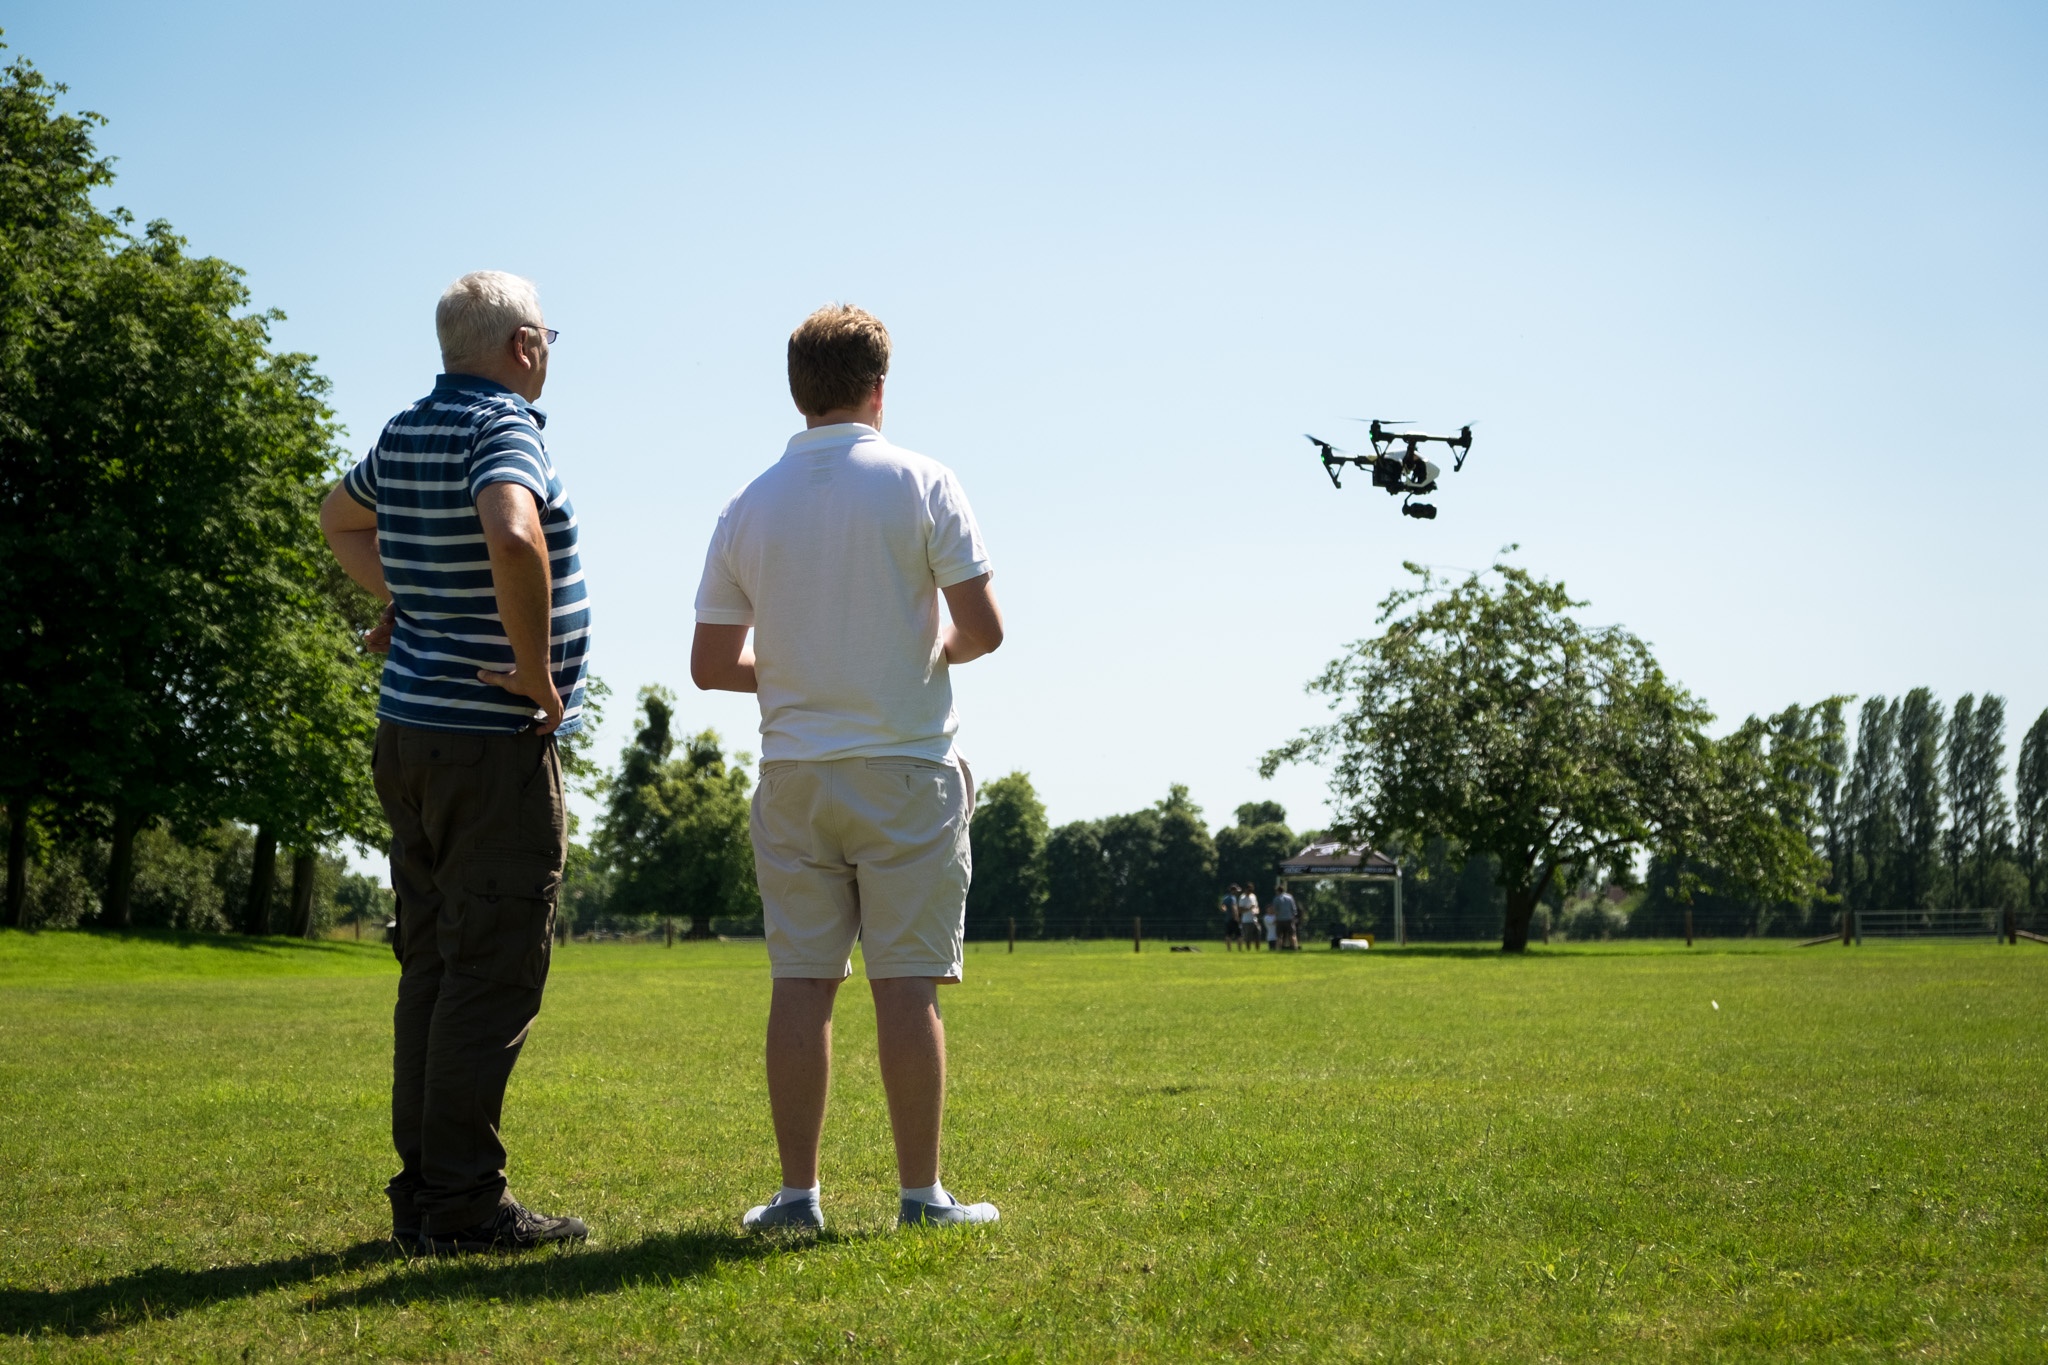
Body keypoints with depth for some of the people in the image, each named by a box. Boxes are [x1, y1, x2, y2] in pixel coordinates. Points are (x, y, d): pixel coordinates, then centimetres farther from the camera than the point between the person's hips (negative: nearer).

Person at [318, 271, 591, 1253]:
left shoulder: (406, 433, 13)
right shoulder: (502, 428, -14)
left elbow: (340, 517, 33)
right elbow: (514, 538, -34)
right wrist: (537, 668, -22)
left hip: (411, 732, 9)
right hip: (494, 743, -9)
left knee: (433, 969, 12)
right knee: (494, 976, -5)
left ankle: (422, 1190, 16)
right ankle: (464, 1201, -3)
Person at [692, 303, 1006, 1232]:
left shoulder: (749, 508, 4)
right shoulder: (920, 484, -5)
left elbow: (711, 665, 4)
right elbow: (982, 628, -10)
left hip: (793, 773, 3)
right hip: (905, 770, -3)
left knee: (801, 982, 5)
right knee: (906, 983, 0)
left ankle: (796, 1193, 6)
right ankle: (921, 1194, 3)